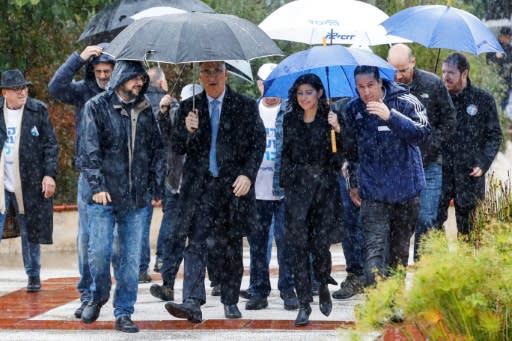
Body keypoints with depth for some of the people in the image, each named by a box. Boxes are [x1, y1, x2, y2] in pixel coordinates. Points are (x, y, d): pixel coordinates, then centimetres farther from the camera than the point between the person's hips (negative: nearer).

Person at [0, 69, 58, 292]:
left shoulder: (38, 110, 1)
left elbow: (50, 145, 2)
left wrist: (49, 174, -6)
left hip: (29, 183, 0)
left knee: (30, 233, 10)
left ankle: (34, 276, 23)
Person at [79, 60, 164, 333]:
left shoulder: (144, 110, 12)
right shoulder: (97, 107, 1)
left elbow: (156, 149, 15)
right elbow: (90, 150, -5)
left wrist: (156, 188, 9)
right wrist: (97, 185, -14)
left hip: (136, 198, 3)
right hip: (104, 197, -3)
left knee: (130, 257, 1)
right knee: (99, 252, -7)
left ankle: (124, 313, 8)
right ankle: (98, 296, 20)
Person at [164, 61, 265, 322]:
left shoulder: (246, 107, 5)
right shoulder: (189, 107, 10)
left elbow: (258, 144, 5)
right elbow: (177, 148, 7)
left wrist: (247, 175, -8)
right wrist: (187, 131, -14)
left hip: (233, 185, 0)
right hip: (199, 184, 0)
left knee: (231, 246, 7)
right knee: (195, 244, -11)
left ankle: (230, 301, 19)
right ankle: (192, 303, -19)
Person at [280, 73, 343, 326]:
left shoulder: (330, 118, 0)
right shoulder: (291, 120, 10)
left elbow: (340, 153, -8)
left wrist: (337, 130, -22)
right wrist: (284, 181, 14)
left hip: (324, 185, -2)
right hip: (296, 186, 2)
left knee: (321, 242, -3)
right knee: (297, 243, -6)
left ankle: (323, 285, 26)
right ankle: (304, 303, -5)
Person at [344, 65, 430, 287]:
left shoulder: (405, 102, -6)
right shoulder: (353, 110, 5)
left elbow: (422, 133, -21)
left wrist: (390, 116, -32)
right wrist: (353, 183, 21)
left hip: (406, 190, -1)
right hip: (373, 193, 1)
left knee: (400, 248, 11)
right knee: (374, 248, -13)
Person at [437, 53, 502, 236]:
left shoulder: (483, 99, 2)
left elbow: (494, 136, 5)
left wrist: (483, 164, -6)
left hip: (470, 173, -1)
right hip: (441, 171, 1)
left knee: (467, 227, 4)